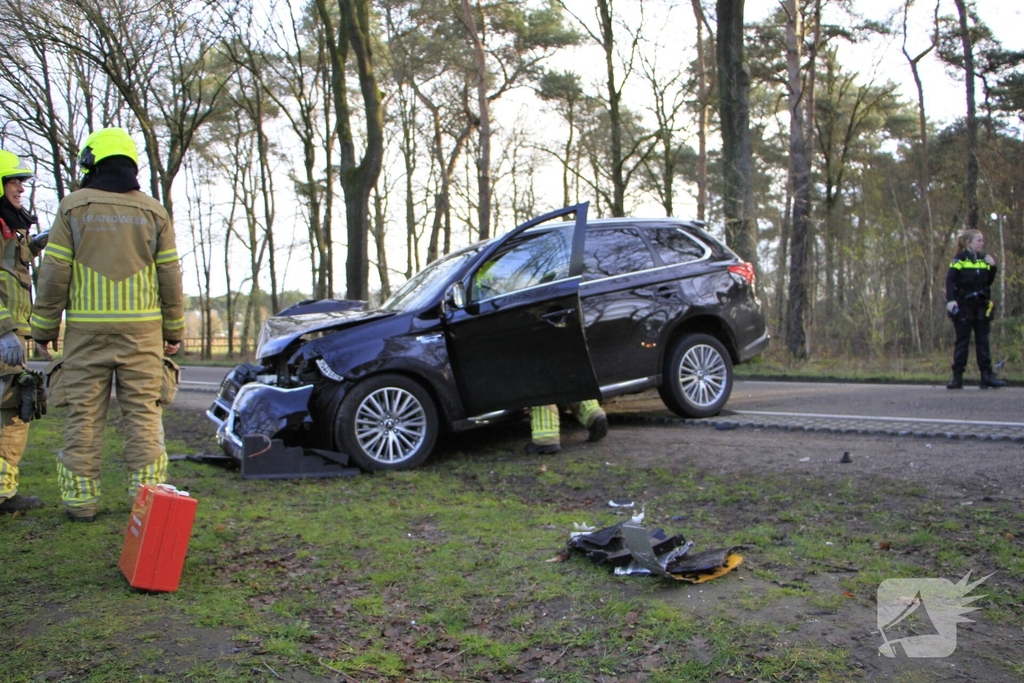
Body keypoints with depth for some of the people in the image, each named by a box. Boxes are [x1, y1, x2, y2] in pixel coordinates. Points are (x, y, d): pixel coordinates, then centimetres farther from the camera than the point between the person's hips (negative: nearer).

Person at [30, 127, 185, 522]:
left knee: (84, 414, 4)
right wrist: (174, 330, 12)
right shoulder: (153, 212, 6)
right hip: (142, 328, 1)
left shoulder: (73, 207, 2)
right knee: (143, 411, 5)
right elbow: (170, 277, 5)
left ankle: (80, 499, 8)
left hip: (86, 328, -1)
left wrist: (43, 328, 6)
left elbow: (54, 274, -1)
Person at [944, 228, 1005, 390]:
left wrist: (992, 266, -2)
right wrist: (950, 299, -24)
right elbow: (950, 280, -13)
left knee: (983, 341, 4)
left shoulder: (984, 259, 11)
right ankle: (957, 377, 0)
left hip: (981, 305, 5)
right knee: (962, 341, -2)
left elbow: (989, 282, 13)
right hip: (963, 305, -5)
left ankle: (987, 376, 5)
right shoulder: (960, 259, -4)